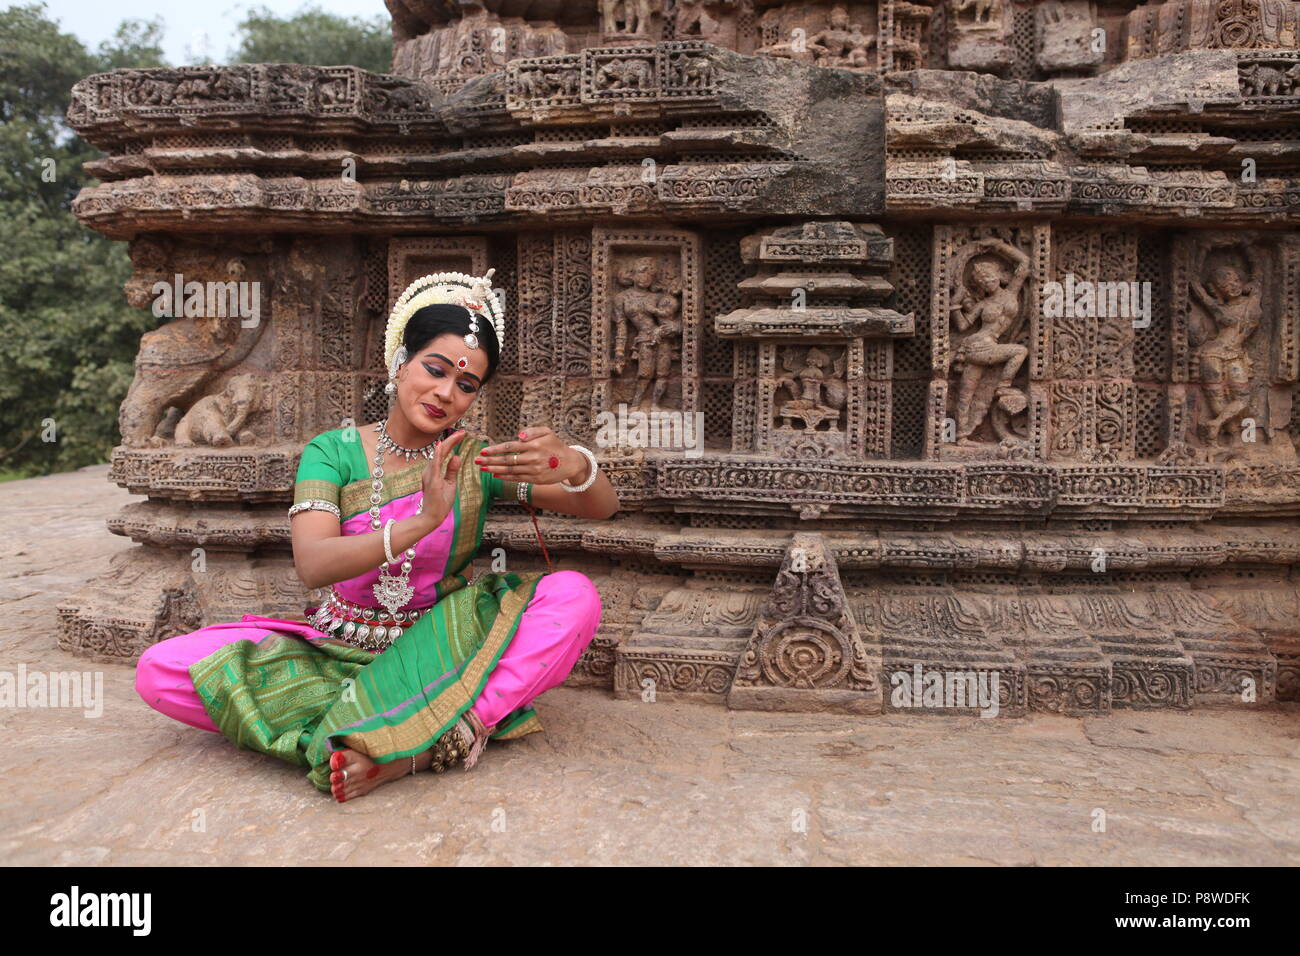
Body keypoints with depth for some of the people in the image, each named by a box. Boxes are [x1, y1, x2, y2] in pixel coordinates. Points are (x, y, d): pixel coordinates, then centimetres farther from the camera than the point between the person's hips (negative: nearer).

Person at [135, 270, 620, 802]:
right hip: (338, 652, 1)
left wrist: (572, 466, -34)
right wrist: (422, 521, -37)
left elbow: (603, 507, -10)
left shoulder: (478, 460, -1)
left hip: (437, 655, 0)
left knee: (575, 595, -23)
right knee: (160, 670, -20)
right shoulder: (334, 452, -3)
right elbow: (312, 565, -21)